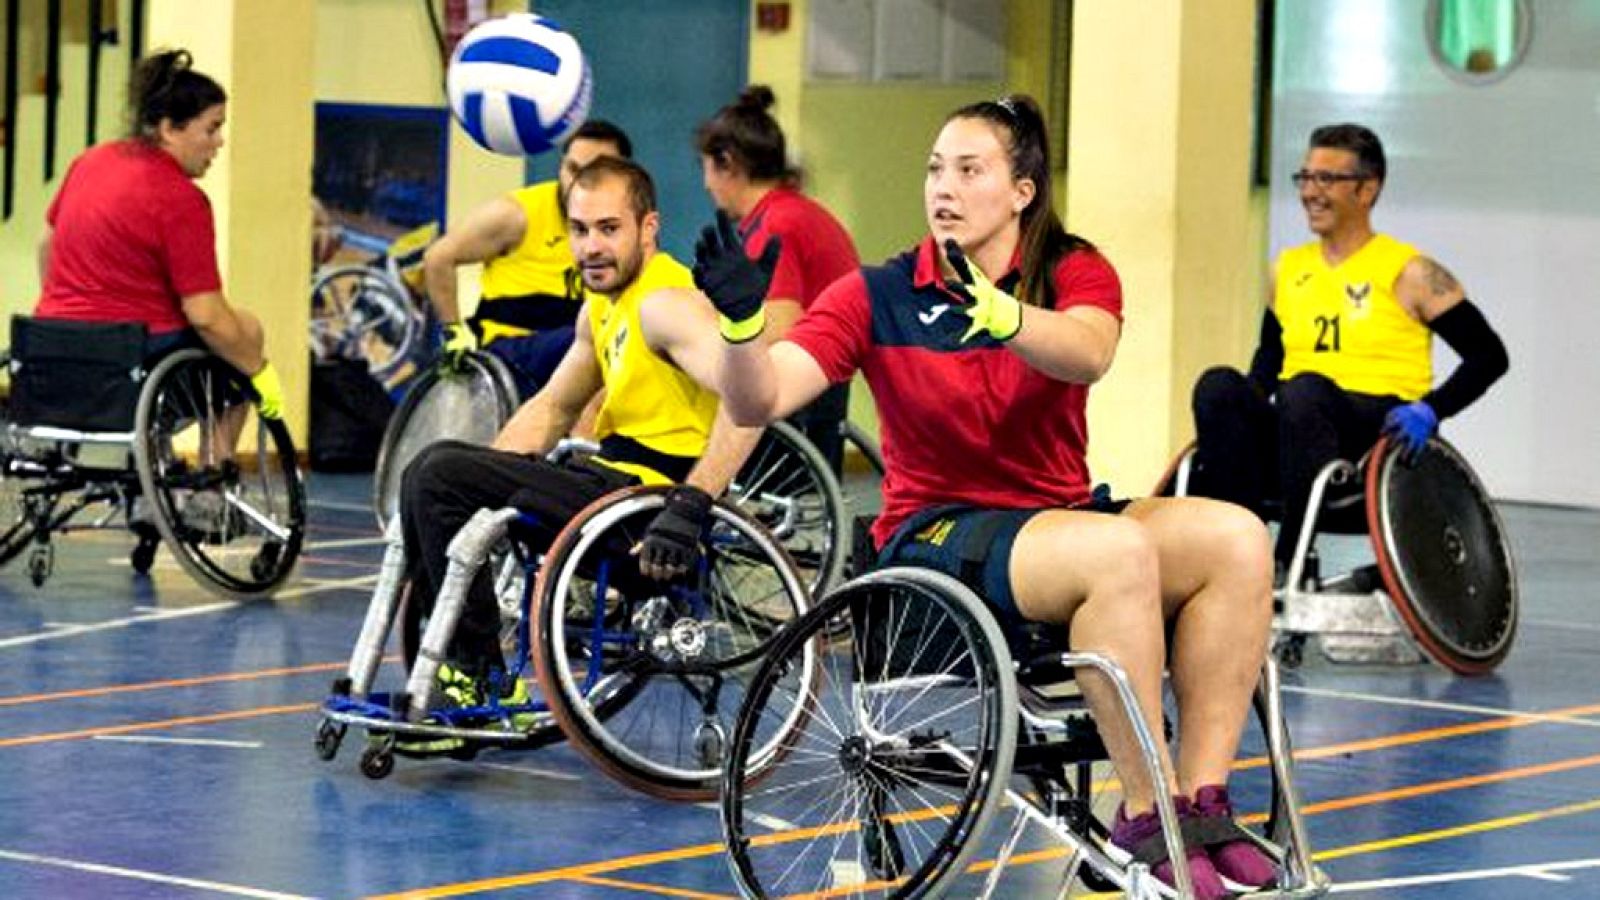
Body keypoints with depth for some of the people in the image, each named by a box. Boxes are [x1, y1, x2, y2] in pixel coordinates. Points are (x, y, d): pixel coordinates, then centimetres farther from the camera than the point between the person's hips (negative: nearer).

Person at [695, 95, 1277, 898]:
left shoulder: (1074, 273, 4)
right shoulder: (877, 297, 1)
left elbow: (1088, 354, -21)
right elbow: (760, 401, -10)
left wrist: (1004, 316, -41)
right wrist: (741, 325, -31)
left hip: (1058, 518, 4)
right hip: (936, 533, -4)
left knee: (1235, 539, -23)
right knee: (1118, 550, -33)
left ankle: (1201, 797, -21)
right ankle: (1144, 817, -29)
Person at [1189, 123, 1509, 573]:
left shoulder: (1409, 273, 3)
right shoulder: (1288, 270, 18)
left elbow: (1489, 354, 2)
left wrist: (1430, 410, -14)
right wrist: (1244, 413, 10)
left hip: (1381, 434, -5)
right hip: (1291, 438, 5)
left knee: (1305, 389, -37)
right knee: (1219, 386, -26)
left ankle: (1293, 562, -40)